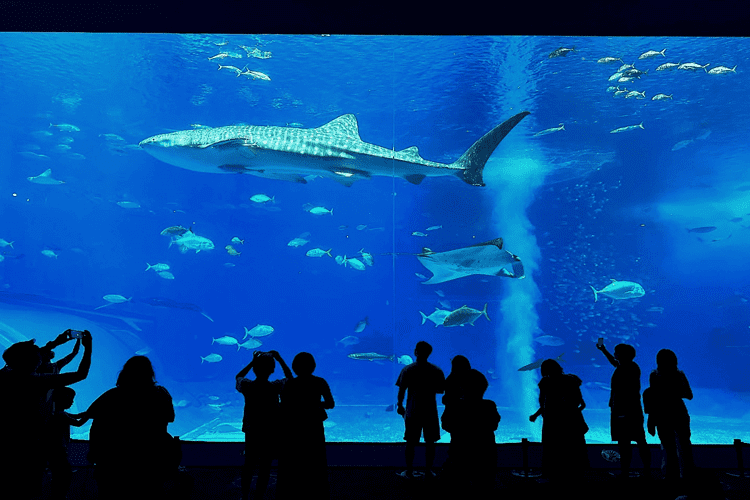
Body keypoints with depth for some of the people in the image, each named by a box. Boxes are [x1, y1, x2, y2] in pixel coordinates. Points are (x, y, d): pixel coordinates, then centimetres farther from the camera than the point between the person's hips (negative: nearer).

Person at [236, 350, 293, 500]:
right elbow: (290, 377, 1)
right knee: (264, 468, 8)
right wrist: (279, 359, 3)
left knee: (248, 465, 20)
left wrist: (252, 362, 9)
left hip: (251, 432, 3)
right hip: (270, 433, -3)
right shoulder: (275, 387, -19)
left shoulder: (247, 386, -12)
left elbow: (238, 377, 12)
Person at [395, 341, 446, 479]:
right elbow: (441, 390, 2)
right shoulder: (437, 371, -6)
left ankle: (409, 471, 18)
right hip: (430, 412, 1)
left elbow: (401, 390, -6)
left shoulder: (407, 370, -9)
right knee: (430, 443, 12)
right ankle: (428, 471, 20)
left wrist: (400, 405, 8)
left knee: (411, 442, 9)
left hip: (412, 412, 0)